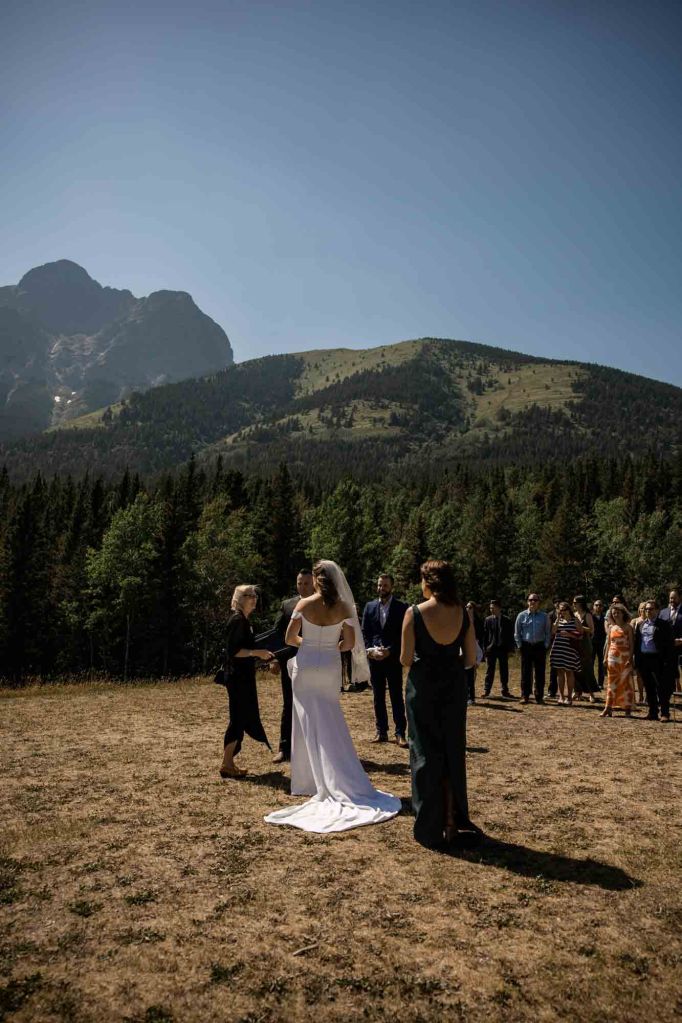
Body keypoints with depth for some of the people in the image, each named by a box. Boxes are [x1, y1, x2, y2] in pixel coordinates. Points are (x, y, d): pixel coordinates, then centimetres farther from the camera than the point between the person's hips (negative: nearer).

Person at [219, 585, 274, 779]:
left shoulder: (243, 619, 15)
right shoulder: (238, 620, -15)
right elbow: (232, 651, -22)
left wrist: (260, 654, 19)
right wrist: (256, 653, -23)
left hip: (243, 676, 10)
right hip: (238, 676, -10)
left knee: (241, 718, 13)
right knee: (238, 718, -6)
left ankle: (229, 762, 20)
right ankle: (226, 765, 1)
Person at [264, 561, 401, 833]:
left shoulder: (304, 604, -9)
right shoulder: (343, 607, -6)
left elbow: (290, 638, -5)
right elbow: (350, 643, -3)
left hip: (305, 666, -1)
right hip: (330, 667, 1)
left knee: (309, 724, 9)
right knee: (331, 725, 12)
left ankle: (310, 781, 14)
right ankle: (337, 781, 14)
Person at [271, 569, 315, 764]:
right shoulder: (287, 605, 6)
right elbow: (277, 633, 5)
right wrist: (275, 658, -7)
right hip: (290, 662, 2)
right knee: (288, 706, 8)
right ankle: (285, 748, 14)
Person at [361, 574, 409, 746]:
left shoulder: (401, 607, 0)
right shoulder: (369, 606, 10)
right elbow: (365, 632, 8)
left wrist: (389, 651, -13)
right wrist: (371, 649, -7)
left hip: (393, 657, -3)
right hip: (374, 657, 3)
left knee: (397, 696, -2)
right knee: (378, 696, 7)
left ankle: (400, 733, 1)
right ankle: (381, 732, 14)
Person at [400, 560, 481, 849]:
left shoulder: (415, 613, -14)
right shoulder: (463, 613, -4)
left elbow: (406, 659, -12)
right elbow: (470, 658, -1)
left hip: (423, 687, -3)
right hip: (454, 688, 3)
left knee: (426, 754, 9)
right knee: (453, 753, 17)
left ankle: (430, 830, 16)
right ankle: (453, 823, 26)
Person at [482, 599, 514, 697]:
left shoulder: (507, 620, 1)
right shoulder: (488, 620, 3)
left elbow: (510, 636, 3)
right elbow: (485, 635, 3)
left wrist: (510, 649, -3)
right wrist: (485, 649, -2)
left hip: (503, 649, 0)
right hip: (491, 649, 0)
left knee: (504, 671, 6)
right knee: (489, 671, 4)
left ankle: (505, 690, 16)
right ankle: (487, 690, 10)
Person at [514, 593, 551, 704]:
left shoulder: (544, 616, 4)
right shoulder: (522, 616, 3)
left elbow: (548, 633, 7)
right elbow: (517, 633, 7)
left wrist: (546, 645, -1)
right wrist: (520, 645, 1)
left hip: (540, 647, 0)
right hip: (526, 647, 0)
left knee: (540, 673, 3)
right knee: (525, 673, 2)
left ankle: (539, 697, 11)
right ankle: (525, 696, 8)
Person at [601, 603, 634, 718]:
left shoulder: (628, 627, 0)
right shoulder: (611, 628, 10)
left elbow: (631, 644, -2)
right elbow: (608, 643, 12)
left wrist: (630, 658, -10)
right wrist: (605, 658, 6)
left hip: (625, 657, -3)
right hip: (613, 657, 3)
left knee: (626, 682, -2)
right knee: (611, 683, 3)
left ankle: (628, 709, 4)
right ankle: (608, 708, 2)